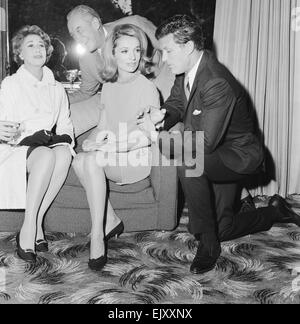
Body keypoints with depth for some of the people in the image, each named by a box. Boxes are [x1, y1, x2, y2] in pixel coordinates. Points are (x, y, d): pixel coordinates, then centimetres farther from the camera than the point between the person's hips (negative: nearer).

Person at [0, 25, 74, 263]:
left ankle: (34, 224, -29)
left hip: (50, 143, 4)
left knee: (64, 152, -34)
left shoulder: (57, 89, 20)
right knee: (46, 155, -37)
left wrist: (65, 138, -6)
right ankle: (31, 229, -31)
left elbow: (65, 125, 17)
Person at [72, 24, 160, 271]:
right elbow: (103, 126, 15)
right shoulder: (109, 86, 12)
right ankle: (111, 221, -10)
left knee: (92, 160, -31)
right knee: (80, 161, -24)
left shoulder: (147, 88, -8)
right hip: (111, 157, 6)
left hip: (137, 158, -6)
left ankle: (97, 237, -25)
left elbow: (147, 137, -13)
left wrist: (112, 146, -23)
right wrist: (92, 141, -8)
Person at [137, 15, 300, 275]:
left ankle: (208, 243, -19)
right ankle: (274, 212, 37)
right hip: (216, 156, 9)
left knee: (187, 162, -37)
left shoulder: (217, 84, -32)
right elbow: (176, 104, 7)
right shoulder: (185, 71, -6)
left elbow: (205, 144, -34)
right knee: (220, 230, 11)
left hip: (239, 154, -9)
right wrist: (161, 115, -17)